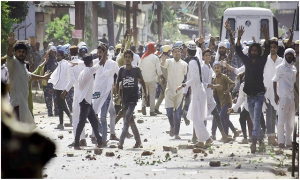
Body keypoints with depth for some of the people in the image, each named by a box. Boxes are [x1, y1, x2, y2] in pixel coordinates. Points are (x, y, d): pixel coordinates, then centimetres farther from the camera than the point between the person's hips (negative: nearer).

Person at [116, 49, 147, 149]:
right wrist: (117, 95, 2)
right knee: (130, 120, 9)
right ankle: (138, 141, 20)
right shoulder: (122, 69, 3)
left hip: (133, 97, -4)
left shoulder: (136, 69, -4)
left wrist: (145, 93, 11)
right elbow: (118, 83, 11)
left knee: (127, 119, -16)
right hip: (125, 97, 4)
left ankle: (121, 141, -20)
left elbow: (142, 81, 9)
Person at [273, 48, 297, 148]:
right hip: (283, 97, -7)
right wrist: (275, 95, -11)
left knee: (290, 120, 9)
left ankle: (288, 142, 15)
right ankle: (281, 142, -3)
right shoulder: (281, 67, -3)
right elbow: (275, 81, -4)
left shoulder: (293, 68, 15)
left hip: (291, 96, 7)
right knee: (282, 120, -6)